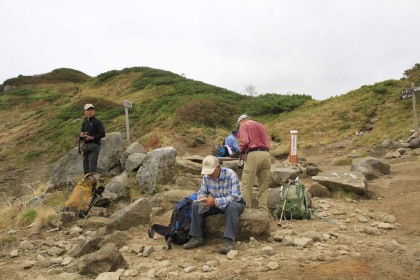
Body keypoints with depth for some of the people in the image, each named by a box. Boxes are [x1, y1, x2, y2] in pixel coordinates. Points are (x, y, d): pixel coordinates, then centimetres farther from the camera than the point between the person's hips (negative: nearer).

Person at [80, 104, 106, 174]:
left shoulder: (97, 122, -4)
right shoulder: (84, 122, 16)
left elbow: (102, 134, -10)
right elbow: (82, 131, 27)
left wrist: (92, 137, -17)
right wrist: (81, 134, 3)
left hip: (94, 145, -7)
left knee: (92, 166, -16)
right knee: (86, 166, 9)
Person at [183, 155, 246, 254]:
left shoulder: (231, 175, -26)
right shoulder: (206, 176, -9)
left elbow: (234, 197, -32)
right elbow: (202, 191, 1)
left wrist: (215, 201, -42)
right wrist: (201, 197, -25)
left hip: (234, 203, -5)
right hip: (215, 204, 5)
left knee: (231, 207, -39)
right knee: (196, 205, -13)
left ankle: (229, 240, -39)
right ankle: (196, 238, -11)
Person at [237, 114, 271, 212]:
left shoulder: (243, 125, 8)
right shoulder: (261, 125, 27)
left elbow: (244, 141, -9)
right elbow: (267, 143, 19)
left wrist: (242, 151, 9)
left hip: (253, 154, -6)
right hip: (266, 154, 6)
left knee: (246, 186, -1)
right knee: (263, 187, 9)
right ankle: (263, 210, 7)